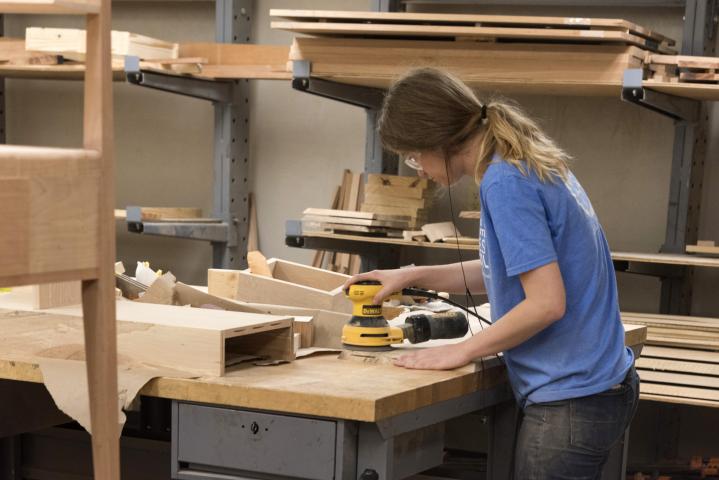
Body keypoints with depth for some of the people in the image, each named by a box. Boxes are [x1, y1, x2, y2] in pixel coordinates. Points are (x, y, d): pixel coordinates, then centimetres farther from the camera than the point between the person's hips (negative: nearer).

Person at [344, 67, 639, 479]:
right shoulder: (532, 163, 9)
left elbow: (546, 302, -23)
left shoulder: (505, 182, -20)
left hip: (571, 399, -9)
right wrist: (413, 277, 15)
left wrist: (461, 351, -11)